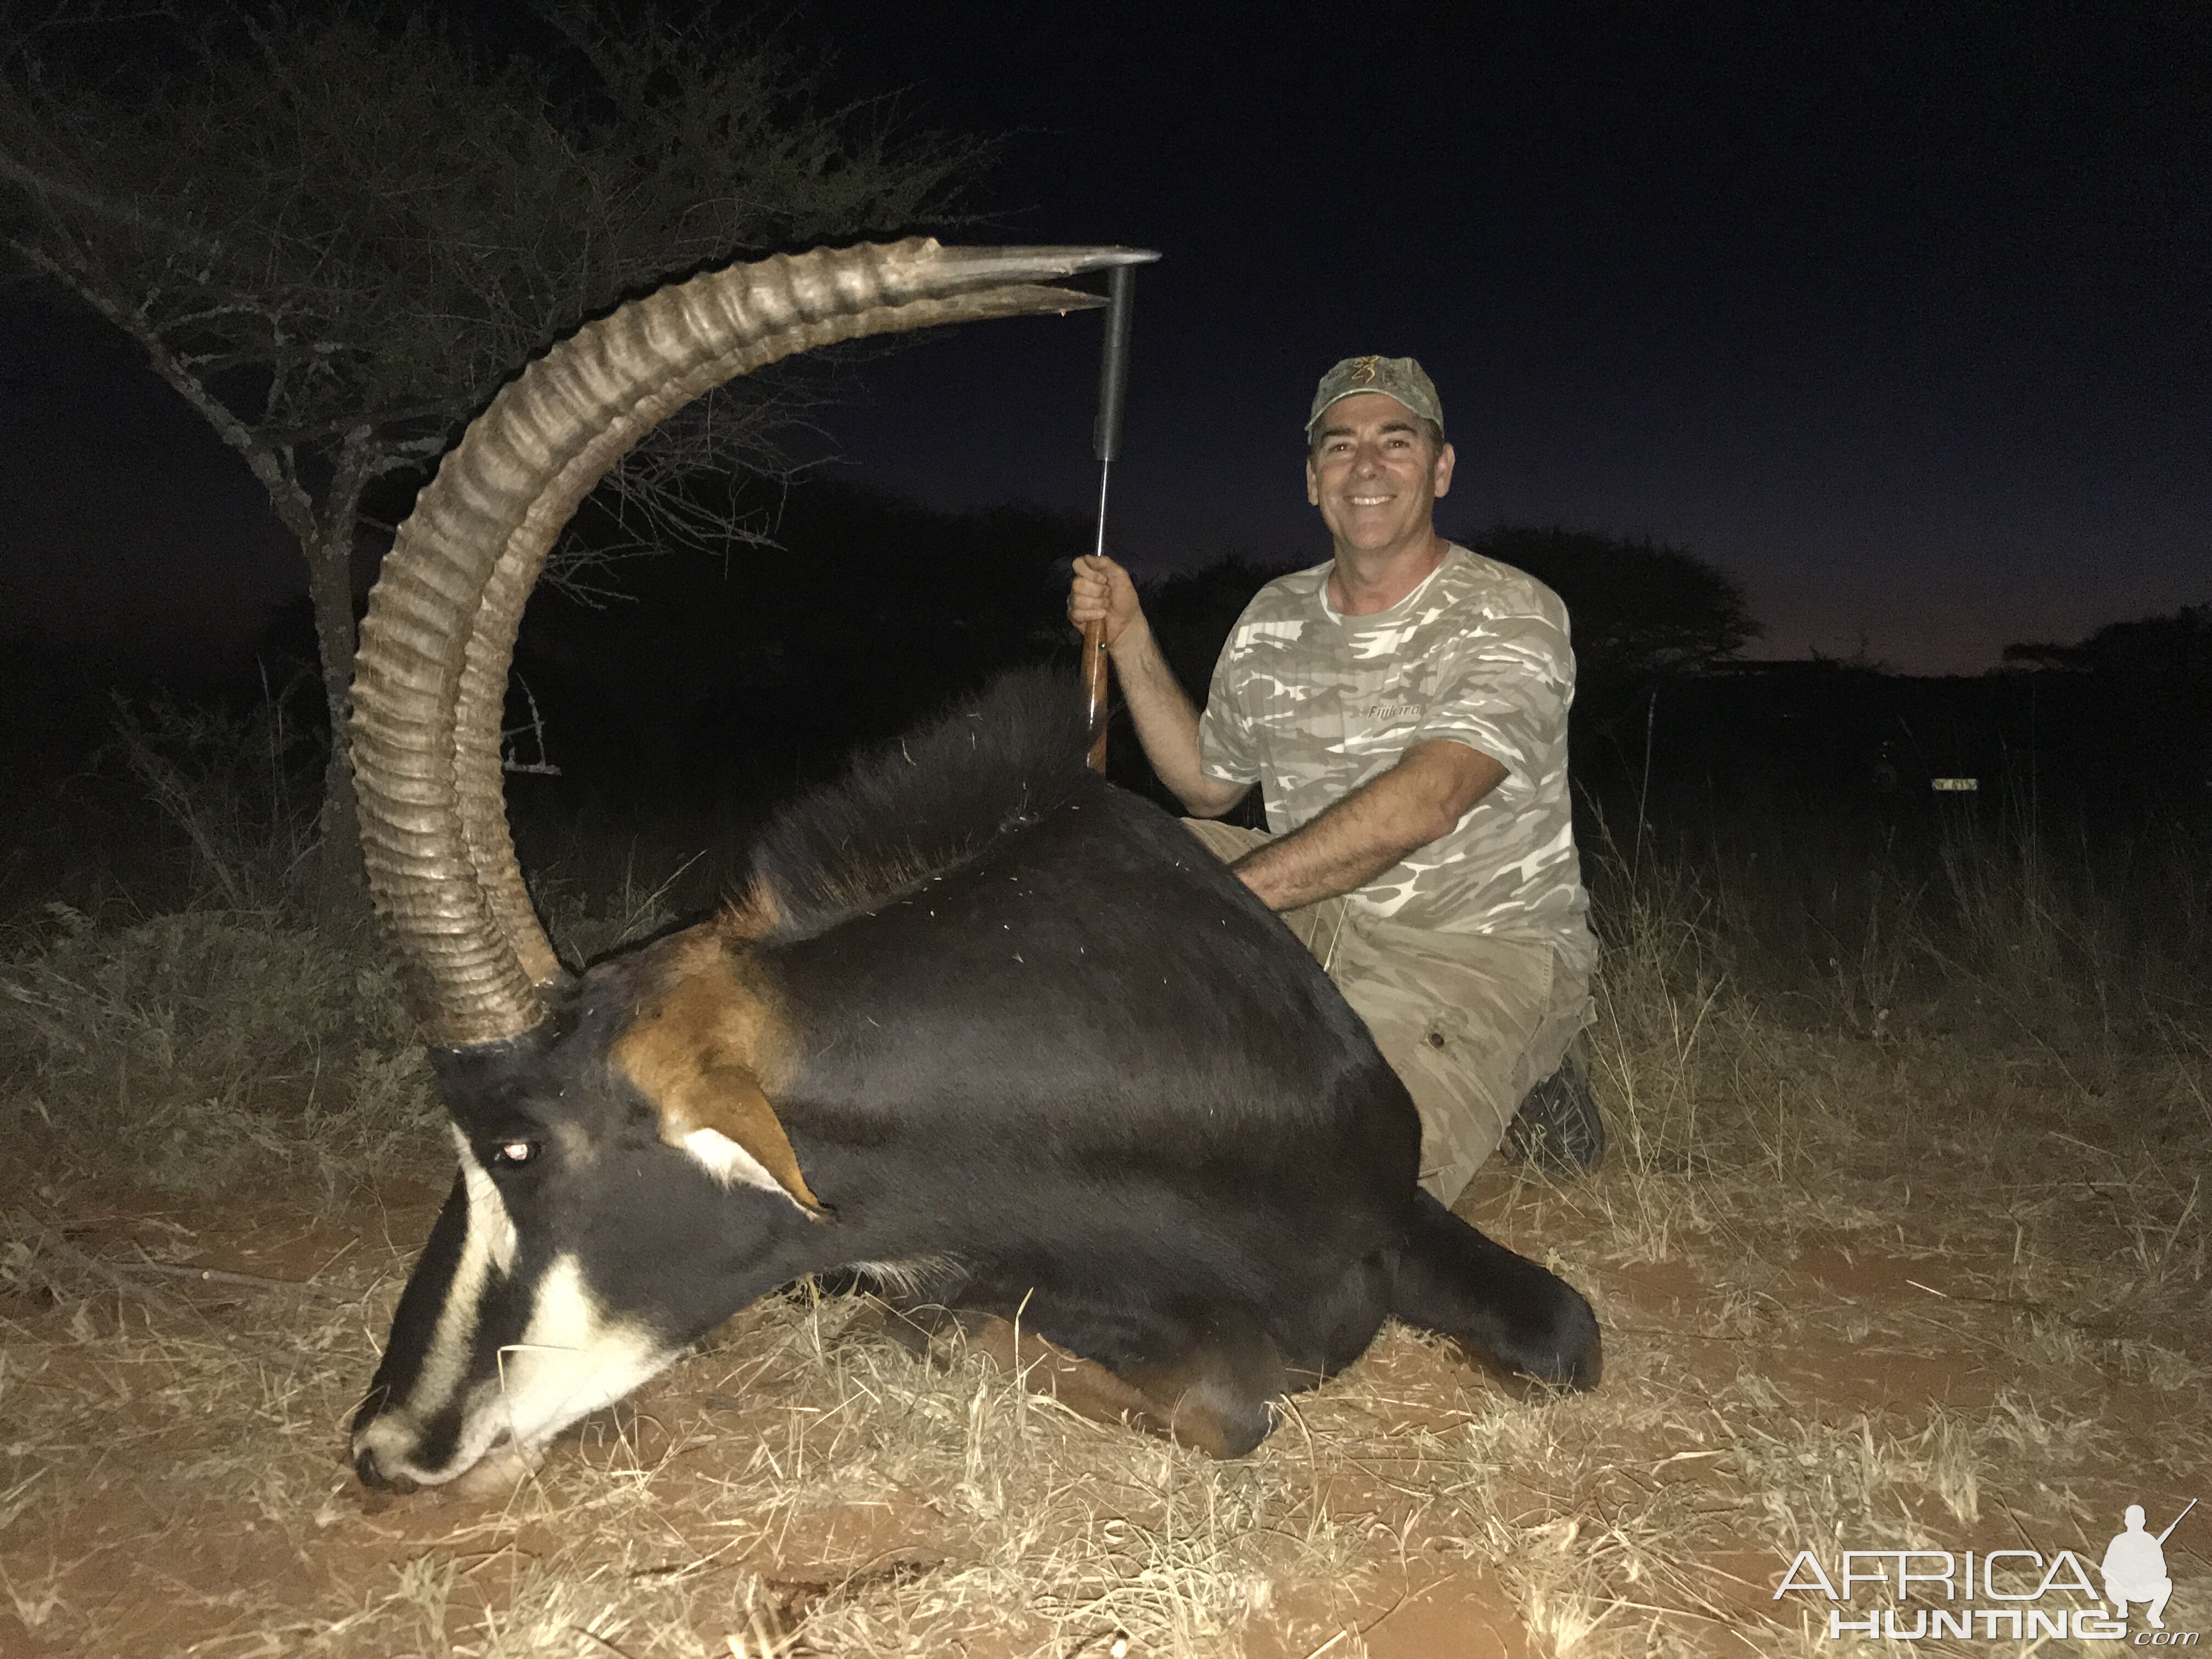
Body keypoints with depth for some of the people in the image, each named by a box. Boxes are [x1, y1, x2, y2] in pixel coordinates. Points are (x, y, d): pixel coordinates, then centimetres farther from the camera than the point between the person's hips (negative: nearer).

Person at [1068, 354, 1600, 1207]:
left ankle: (1511, 1077, 4)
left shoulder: (1512, 615, -13)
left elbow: (1423, 803, -29)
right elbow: (1206, 785, 16)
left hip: (1482, 952, -5)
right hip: (1318, 917, 6)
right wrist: (1130, 640, 4)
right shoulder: (1273, 618, 6)